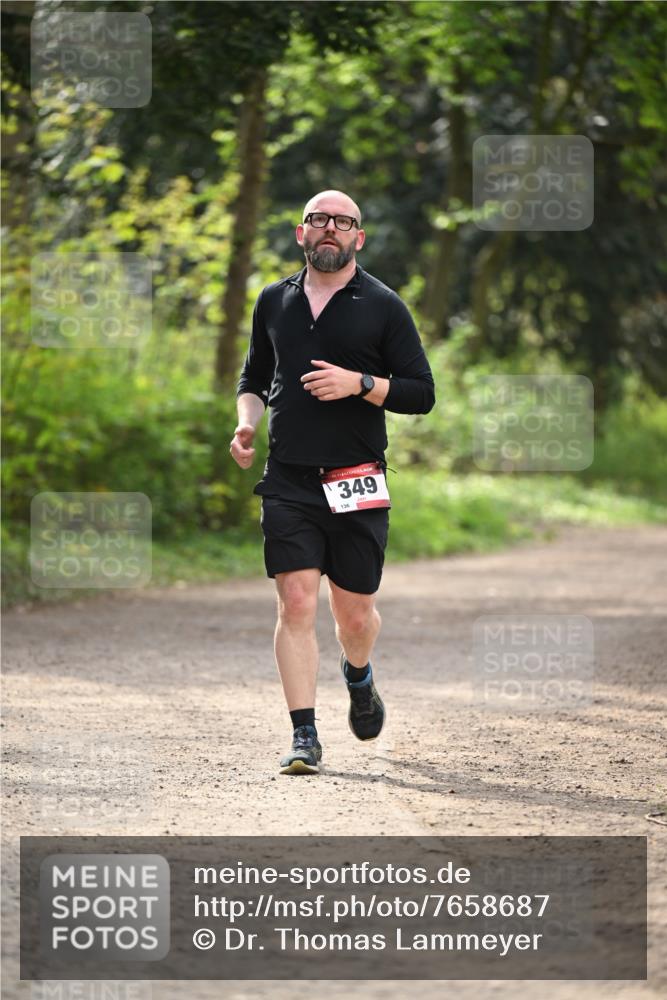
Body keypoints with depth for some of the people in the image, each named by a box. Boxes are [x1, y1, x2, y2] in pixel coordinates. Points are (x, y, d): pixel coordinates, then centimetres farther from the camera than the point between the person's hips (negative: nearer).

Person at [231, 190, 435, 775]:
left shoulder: (383, 306, 1)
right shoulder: (275, 301, 12)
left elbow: (422, 393, -1)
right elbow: (254, 379, 24)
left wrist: (360, 383, -16)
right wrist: (246, 423, 5)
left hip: (357, 484, -2)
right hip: (288, 481, 2)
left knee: (355, 612, 5)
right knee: (296, 604, -10)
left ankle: (359, 678, 39)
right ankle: (304, 737, -8)